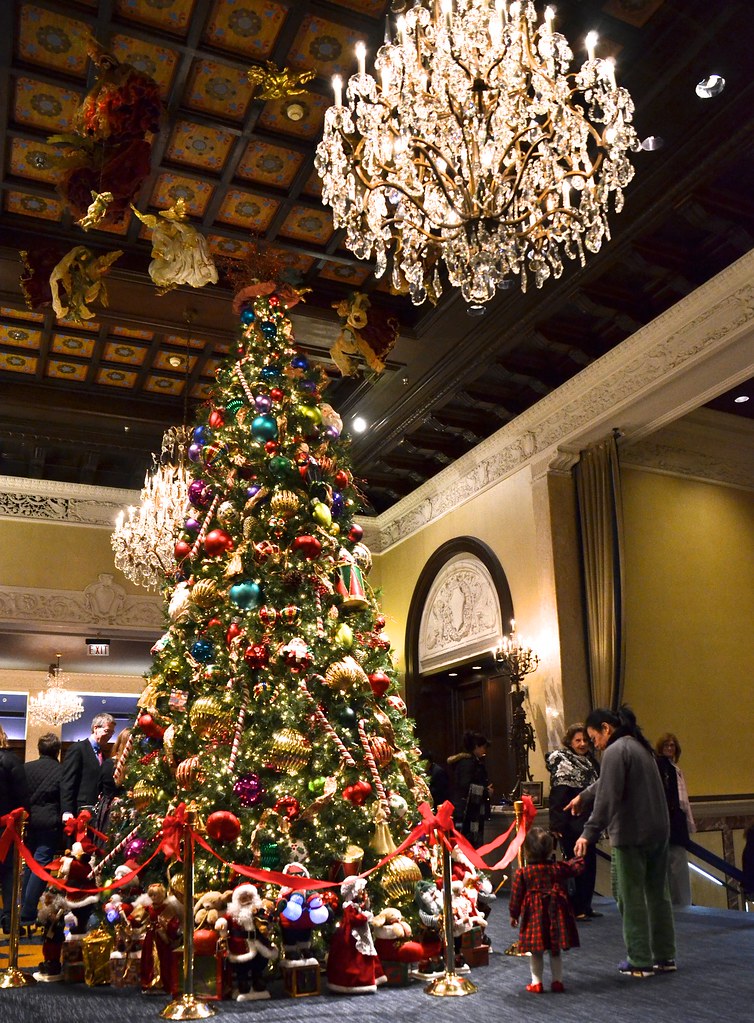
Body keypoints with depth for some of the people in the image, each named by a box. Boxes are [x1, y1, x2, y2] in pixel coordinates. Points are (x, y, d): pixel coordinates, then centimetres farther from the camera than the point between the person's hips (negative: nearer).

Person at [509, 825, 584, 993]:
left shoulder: (522, 872, -10)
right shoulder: (559, 868, -6)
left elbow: (516, 895, -4)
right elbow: (578, 867, 8)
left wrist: (514, 915, 8)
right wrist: (578, 860, 31)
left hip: (534, 916, -2)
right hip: (556, 915, 2)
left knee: (536, 953, 11)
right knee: (555, 951, 16)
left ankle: (536, 982, 15)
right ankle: (557, 981, 21)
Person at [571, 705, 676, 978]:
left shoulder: (615, 751, -13)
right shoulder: (639, 746, 16)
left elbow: (607, 797, -21)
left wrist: (589, 833, -20)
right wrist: (583, 797, 38)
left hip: (631, 835, -9)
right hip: (658, 831, 9)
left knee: (631, 897, 0)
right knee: (658, 894, 15)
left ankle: (640, 962, 5)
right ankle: (664, 957, 22)